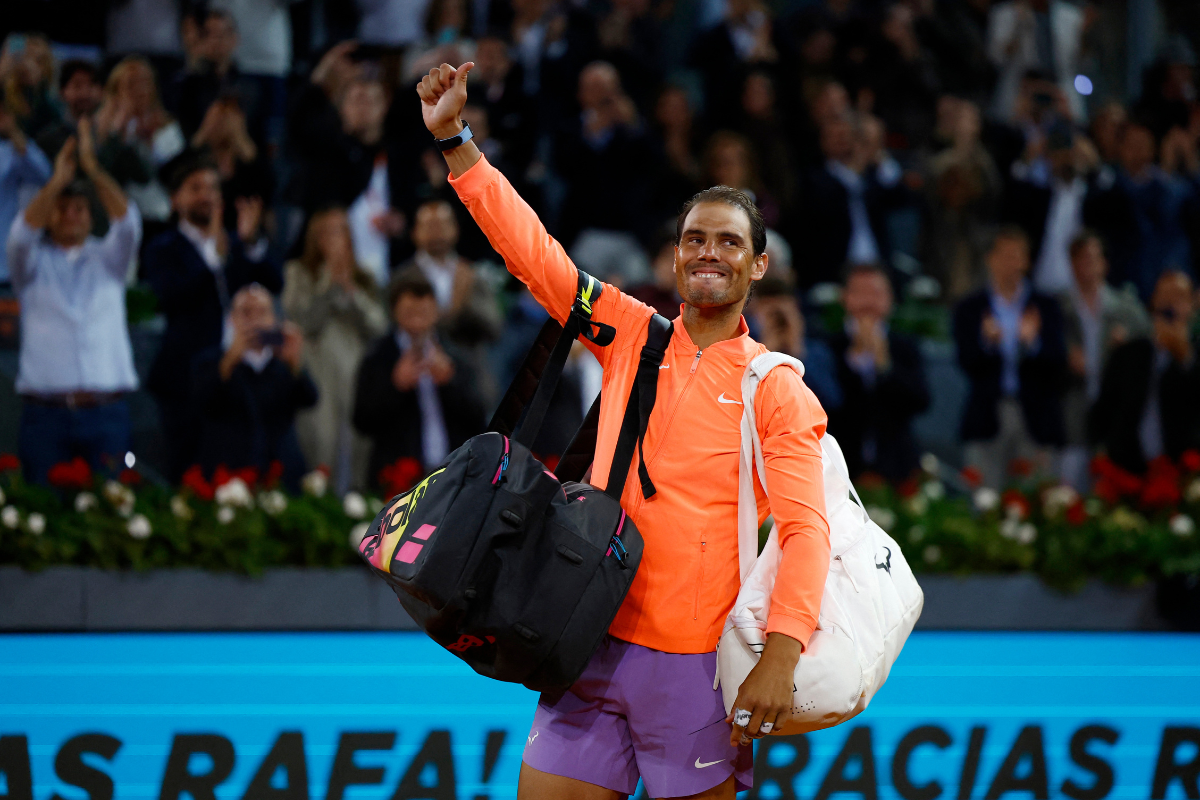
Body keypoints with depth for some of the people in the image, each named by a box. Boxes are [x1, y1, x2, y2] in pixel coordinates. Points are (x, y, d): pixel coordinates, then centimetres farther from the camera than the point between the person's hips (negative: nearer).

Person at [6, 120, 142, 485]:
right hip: (45, 412, -1)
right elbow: (22, 234, -10)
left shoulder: (106, 260, 13)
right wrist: (58, 180, -20)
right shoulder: (33, 263, 11)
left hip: (105, 413, 1)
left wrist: (93, 169, -16)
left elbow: (127, 223, -5)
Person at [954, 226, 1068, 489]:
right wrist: (987, 343, -23)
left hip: (1035, 417, 0)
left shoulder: (1046, 307, 9)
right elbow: (967, 362, -3)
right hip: (988, 417, 0)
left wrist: (1032, 342, -20)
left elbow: (1057, 363, -1)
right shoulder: (969, 308, 8)